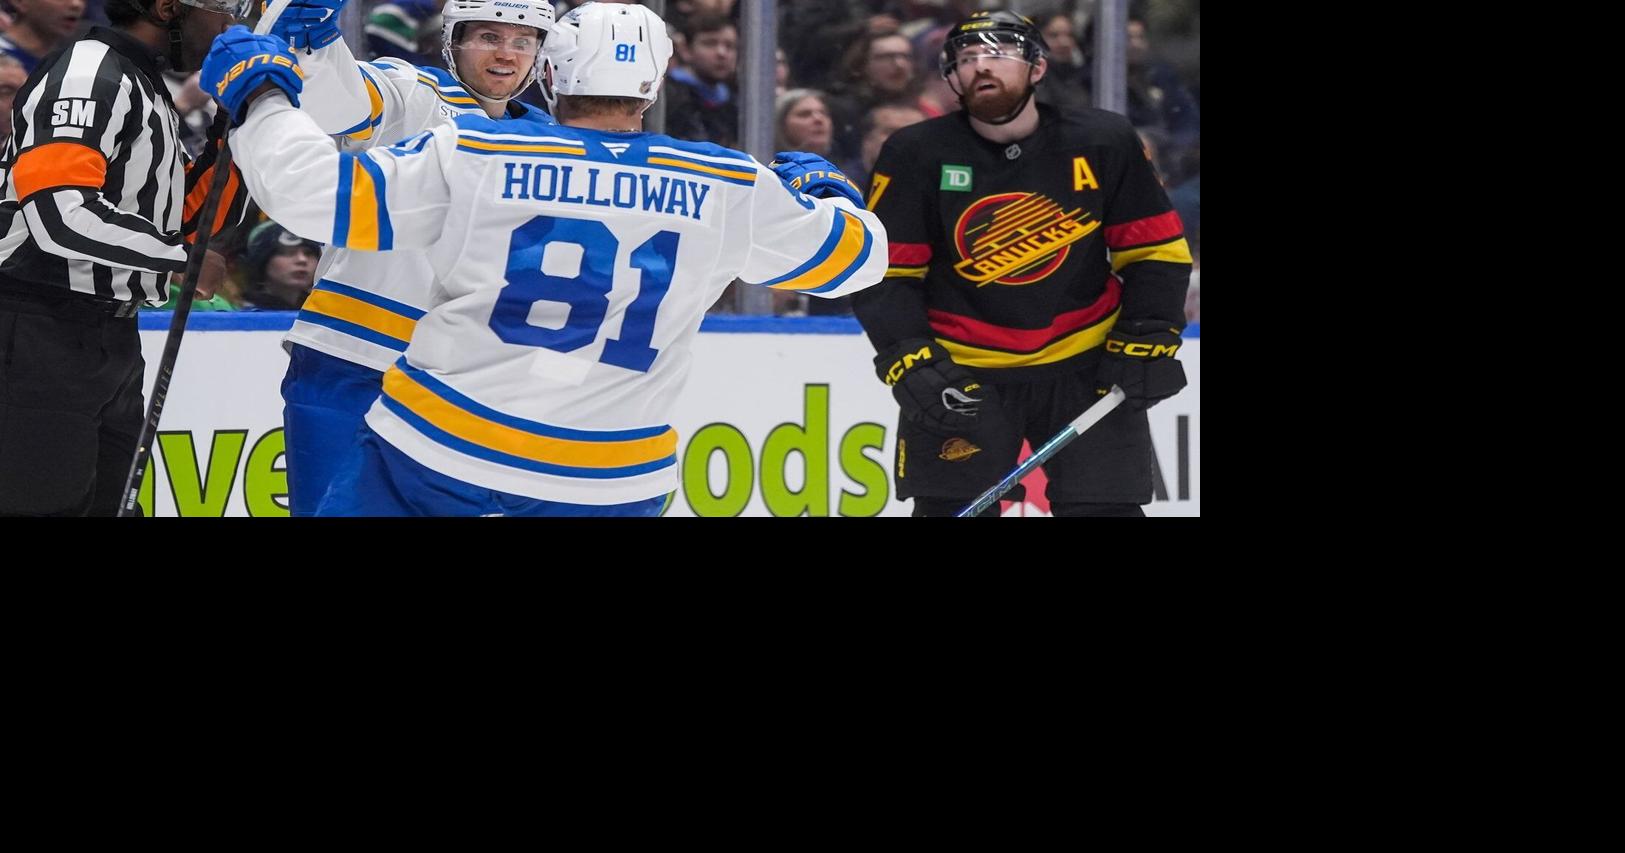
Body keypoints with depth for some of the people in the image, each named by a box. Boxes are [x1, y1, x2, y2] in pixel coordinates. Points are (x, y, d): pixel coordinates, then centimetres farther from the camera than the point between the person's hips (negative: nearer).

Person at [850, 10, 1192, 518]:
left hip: (1085, 364, 1)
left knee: (1107, 507, -1)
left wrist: (1148, 338, -8)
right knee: (953, 512, -4)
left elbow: (1156, 249, 3)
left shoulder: (1103, 143, -5)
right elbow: (882, 272, -6)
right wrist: (911, 362, -17)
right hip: (962, 371, -1)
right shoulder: (916, 156, -7)